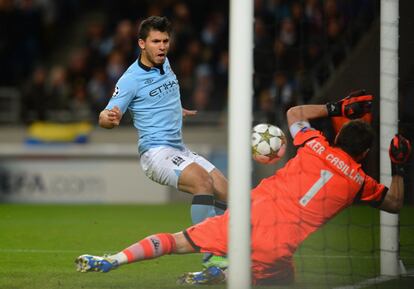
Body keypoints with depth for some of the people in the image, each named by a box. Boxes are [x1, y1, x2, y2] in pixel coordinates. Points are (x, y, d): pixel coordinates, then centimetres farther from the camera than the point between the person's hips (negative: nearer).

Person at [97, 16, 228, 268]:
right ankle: (210, 255, -32)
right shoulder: (131, 79, -12)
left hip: (179, 149, 8)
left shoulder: (165, 64, 11)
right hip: (156, 152, -8)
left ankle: (223, 252, 6)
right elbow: (105, 118, -12)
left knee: (224, 191, -3)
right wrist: (110, 118, -35)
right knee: (202, 180, -31)